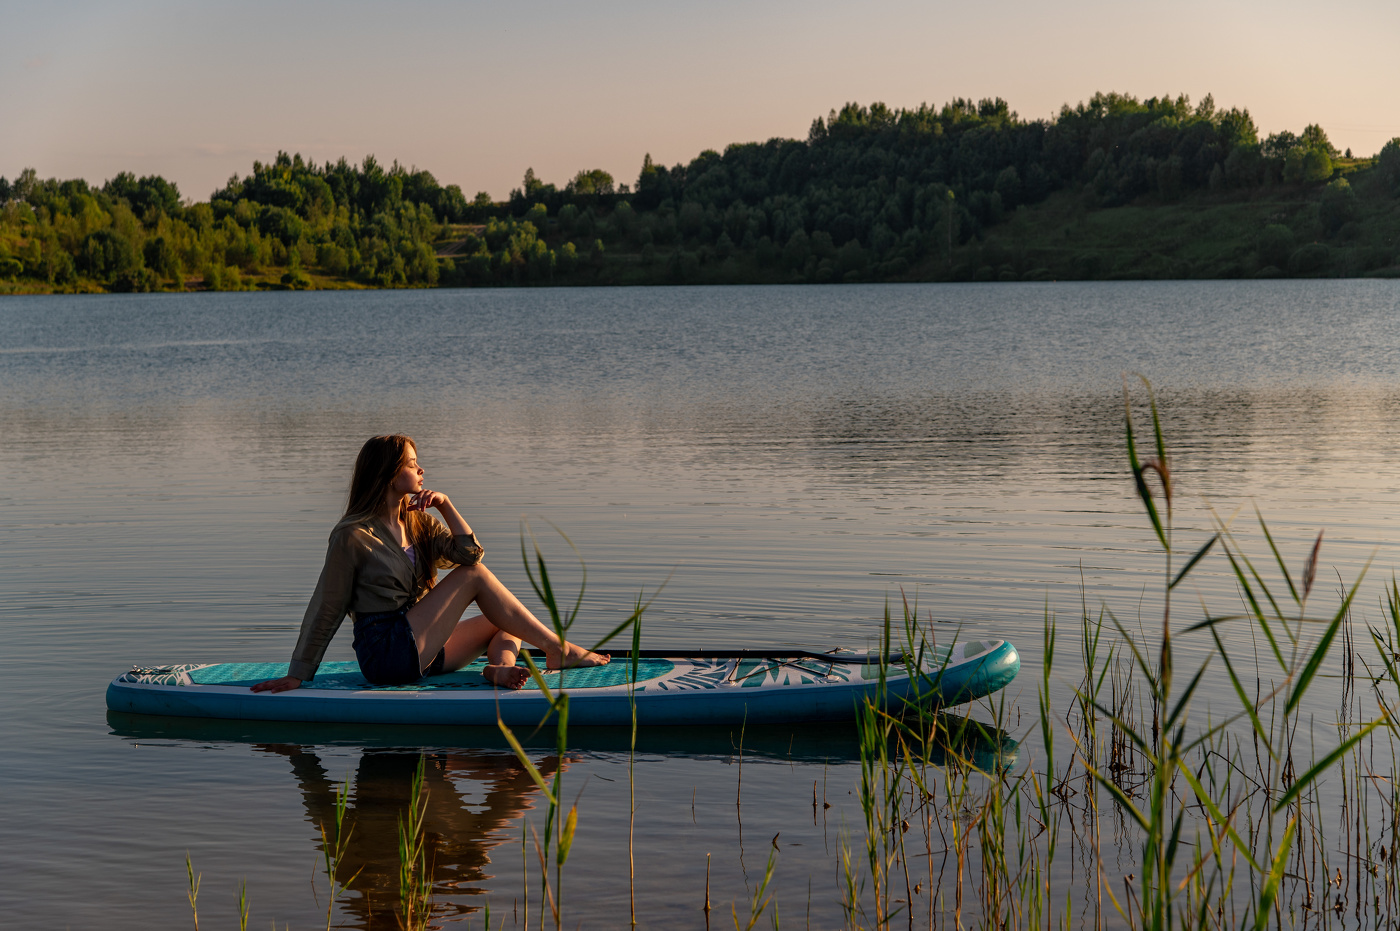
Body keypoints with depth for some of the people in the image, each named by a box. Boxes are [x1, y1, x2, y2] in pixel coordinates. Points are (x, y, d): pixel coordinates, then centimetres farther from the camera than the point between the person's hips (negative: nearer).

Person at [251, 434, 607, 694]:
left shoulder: (418, 522, 14)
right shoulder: (353, 536, -8)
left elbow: (469, 552, 1)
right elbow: (326, 610, -5)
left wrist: (445, 505, -7)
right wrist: (297, 674, -4)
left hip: (421, 651, 8)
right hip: (385, 654, -8)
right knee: (474, 575, -13)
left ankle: (500, 665, -30)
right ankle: (557, 650, -13)